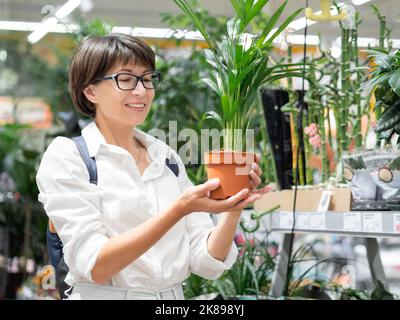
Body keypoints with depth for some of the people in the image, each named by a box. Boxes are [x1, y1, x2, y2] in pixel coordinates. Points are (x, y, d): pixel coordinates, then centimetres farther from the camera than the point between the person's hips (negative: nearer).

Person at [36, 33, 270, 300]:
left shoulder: (167, 157, 3)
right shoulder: (66, 156, -9)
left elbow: (207, 263, -1)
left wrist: (234, 207, -17)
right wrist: (180, 208, -26)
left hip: (174, 294, 4)